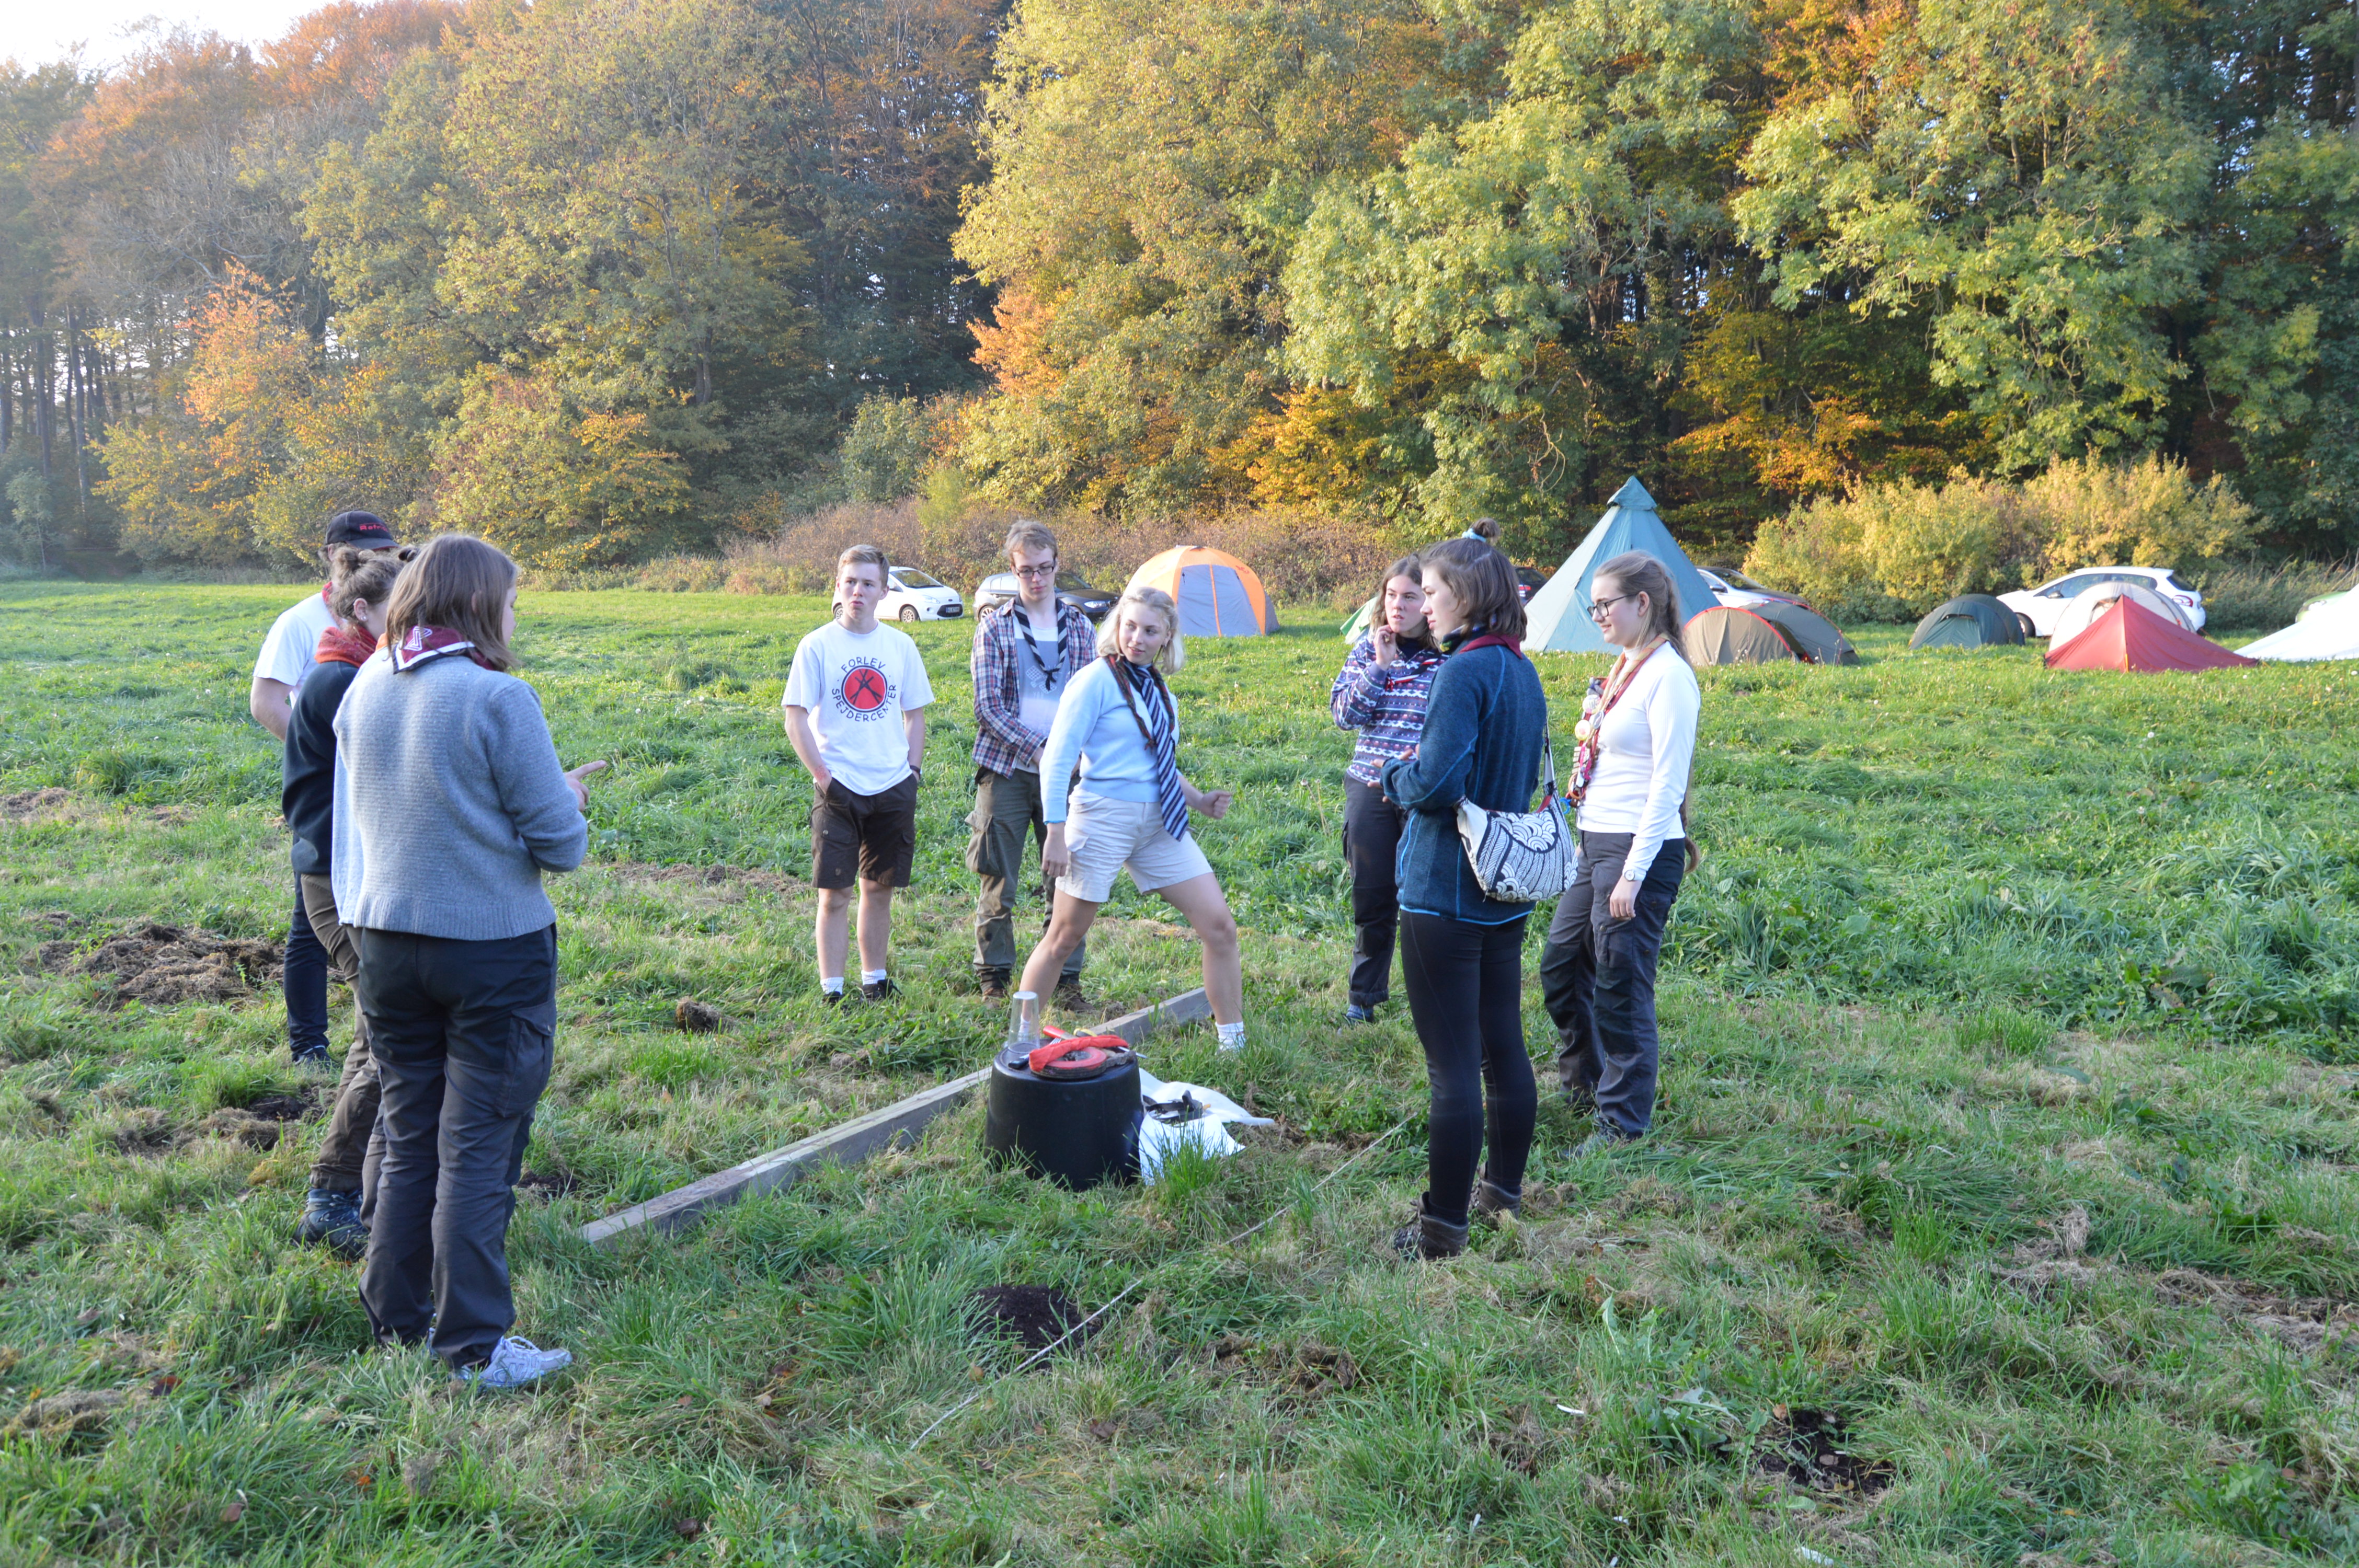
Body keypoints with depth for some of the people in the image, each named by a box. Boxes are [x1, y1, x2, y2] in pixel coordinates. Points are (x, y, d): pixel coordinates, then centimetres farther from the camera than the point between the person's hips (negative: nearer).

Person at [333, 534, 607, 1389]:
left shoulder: (364, 688, 3)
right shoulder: (497, 698, -17)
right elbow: (561, 845, -15)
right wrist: (568, 799, 8)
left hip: (384, 941, 6)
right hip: (492, 947, -6)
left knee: (407, 1138, 18)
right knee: (478, 1150, 4)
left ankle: (396, 1322, 27)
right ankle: (475, 1347, 10)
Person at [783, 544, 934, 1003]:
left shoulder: (901, 646, 6)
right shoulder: (817, 646, -3)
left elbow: (916, 715, 13)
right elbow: (796, 720, -3)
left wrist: (912, 772, 4)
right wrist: (823, 776, -10)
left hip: (892, 789, 3)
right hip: (839, 791, -3)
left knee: (880, 889, 12)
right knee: (835, 894, -2)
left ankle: (875, 980, 24)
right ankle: (832, 990, 5)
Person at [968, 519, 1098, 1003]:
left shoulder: (1080, 627, 9)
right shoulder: (994, 627, 1)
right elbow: (988, 707, -6)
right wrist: (1036, 748, -15)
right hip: (1006, 769, -2)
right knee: (998, 882, 3)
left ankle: (1067, 976, 16)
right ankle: (993, 975, 16)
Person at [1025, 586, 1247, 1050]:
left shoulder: (1159, 689, 13)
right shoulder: (1098, 680, -8)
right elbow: (1057, 759, -11)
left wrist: (1199, 800, 11)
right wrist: (1056, 833, -16)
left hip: (1160, 824, 6)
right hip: (1104, 819, -6)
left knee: (1220, 928, 1)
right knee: (1064, 938, 4)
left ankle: (1233, 1041, 13)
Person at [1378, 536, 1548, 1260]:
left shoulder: (1465, 672, -18)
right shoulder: (1523, 671, 10)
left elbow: (1436, 783, -24)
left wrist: (1398, 777, -3)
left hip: (1445, 896, -9)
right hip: (1507, 890, 9)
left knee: (1453, 1067, -2)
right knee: (1503, 1048, 18)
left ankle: (1443, 1227, 7)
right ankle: (1504, 1191, 32)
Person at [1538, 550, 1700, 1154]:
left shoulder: (1668, 676, -14)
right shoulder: (1622, 669, 13)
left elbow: (1668, 784, -18)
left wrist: (1634, 873, -19)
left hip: (1641, 852, -9)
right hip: (1594, 844, 9)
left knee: (1621, 987, -1)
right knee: (1560, 966, 18)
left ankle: (1623, 1119, 14)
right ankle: (1583, 1081, 37)